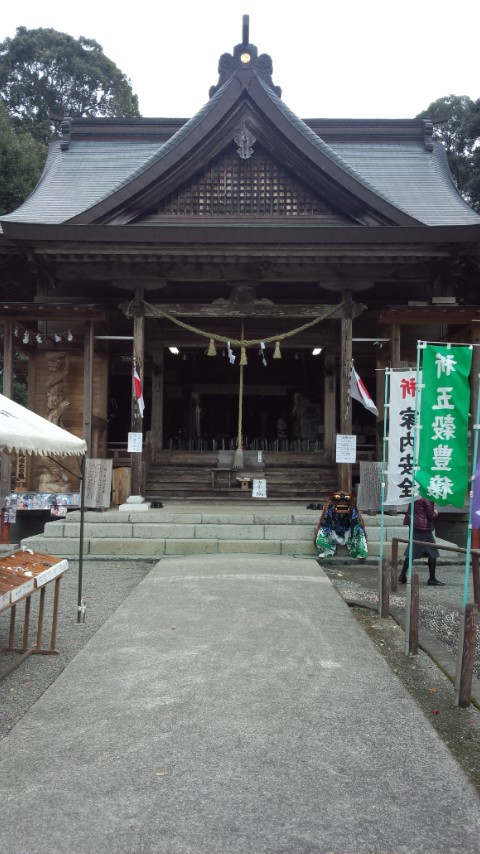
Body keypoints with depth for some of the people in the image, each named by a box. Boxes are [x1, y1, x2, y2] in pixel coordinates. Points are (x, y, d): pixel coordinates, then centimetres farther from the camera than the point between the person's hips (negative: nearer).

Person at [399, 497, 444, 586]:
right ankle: (432, 579, 7)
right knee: (432, 553, 3)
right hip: (424, 527, -8)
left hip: (414, 526, 8)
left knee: (411, 553, 11)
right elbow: (430, 515, -13)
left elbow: (408, 512, 15)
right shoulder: (427, 499, -14)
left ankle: (403, 575, 10)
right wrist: (435, 513, 6)